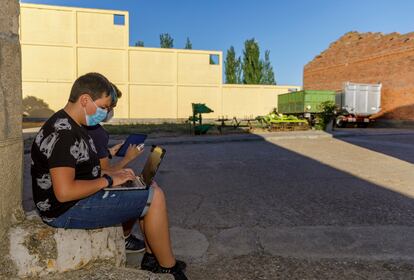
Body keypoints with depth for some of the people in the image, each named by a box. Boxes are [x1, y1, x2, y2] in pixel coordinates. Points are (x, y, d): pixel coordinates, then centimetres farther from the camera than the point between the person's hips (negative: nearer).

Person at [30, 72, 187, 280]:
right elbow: (64, 192, -29)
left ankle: (151, 259, 16)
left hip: (81, 197, 11)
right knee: (154, 198, -15)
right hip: (67, 210, -11)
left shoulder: (72, 127, 11)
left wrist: (112, 174, 4)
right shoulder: (62, 134, -22)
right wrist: (108, 180, -18)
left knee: (151, 187, 11)